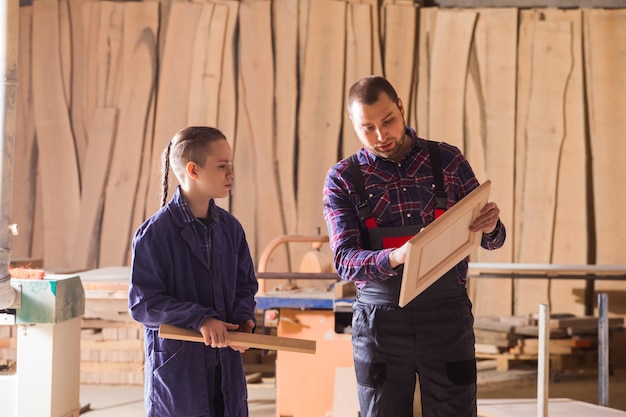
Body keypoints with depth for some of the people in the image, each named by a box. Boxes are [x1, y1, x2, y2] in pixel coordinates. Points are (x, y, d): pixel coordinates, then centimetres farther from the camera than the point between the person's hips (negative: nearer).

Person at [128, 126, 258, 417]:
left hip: (226, 368, 5)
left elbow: (245, 286, 14)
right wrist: (199, 319, -23)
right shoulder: (155, 233, -11)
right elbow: (142, 303, -13)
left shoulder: (230, 228, 7)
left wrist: (243, 320, -7)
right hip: (176, 368, -5)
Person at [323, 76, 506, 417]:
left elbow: (492, 240, 10)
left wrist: (490, 228, -15)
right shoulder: (342, 180, 0)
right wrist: (396, 257, -30)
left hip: (447, 316, 1)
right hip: (380, 321, 0)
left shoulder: (447, 161, 4)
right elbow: (345, 259, -10)